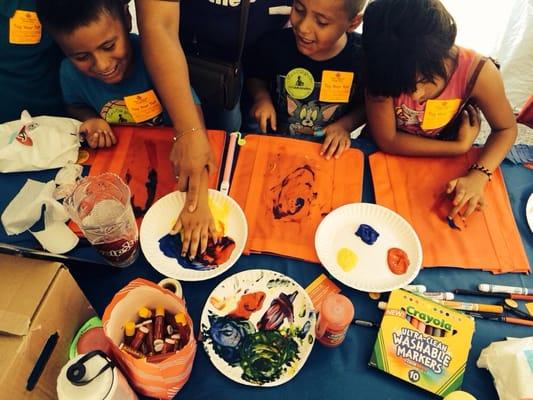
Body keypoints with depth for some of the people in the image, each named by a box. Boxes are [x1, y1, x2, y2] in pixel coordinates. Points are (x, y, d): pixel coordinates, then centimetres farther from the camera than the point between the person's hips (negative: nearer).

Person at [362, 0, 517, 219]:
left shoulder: (478, 73, -26)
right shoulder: (382, 70, -29)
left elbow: (506, 129, -11)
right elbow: (387, 140, -22)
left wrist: (477, 177, -29)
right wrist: (459, 147, -22)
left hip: (442, 162, 1)